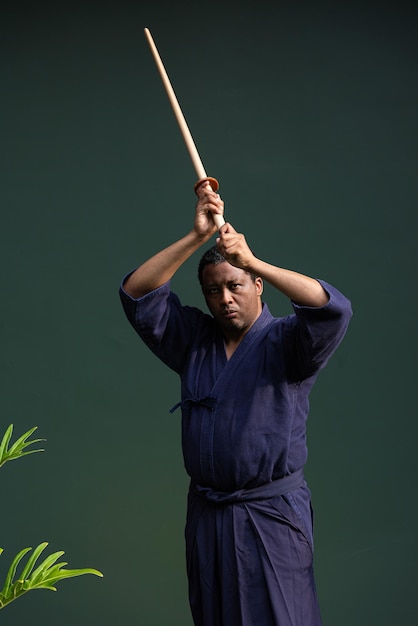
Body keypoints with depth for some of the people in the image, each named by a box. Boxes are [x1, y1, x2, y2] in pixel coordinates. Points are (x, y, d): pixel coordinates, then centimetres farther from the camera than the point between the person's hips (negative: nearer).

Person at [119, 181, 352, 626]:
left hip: (272, 514, -5)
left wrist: (251, 261, -29)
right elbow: (137, 294, -2)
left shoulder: (284, 342, -6)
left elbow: (332, 309, -26)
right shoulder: (193, 339, 8)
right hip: (205, 512, 5)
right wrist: (196, 237, -13)